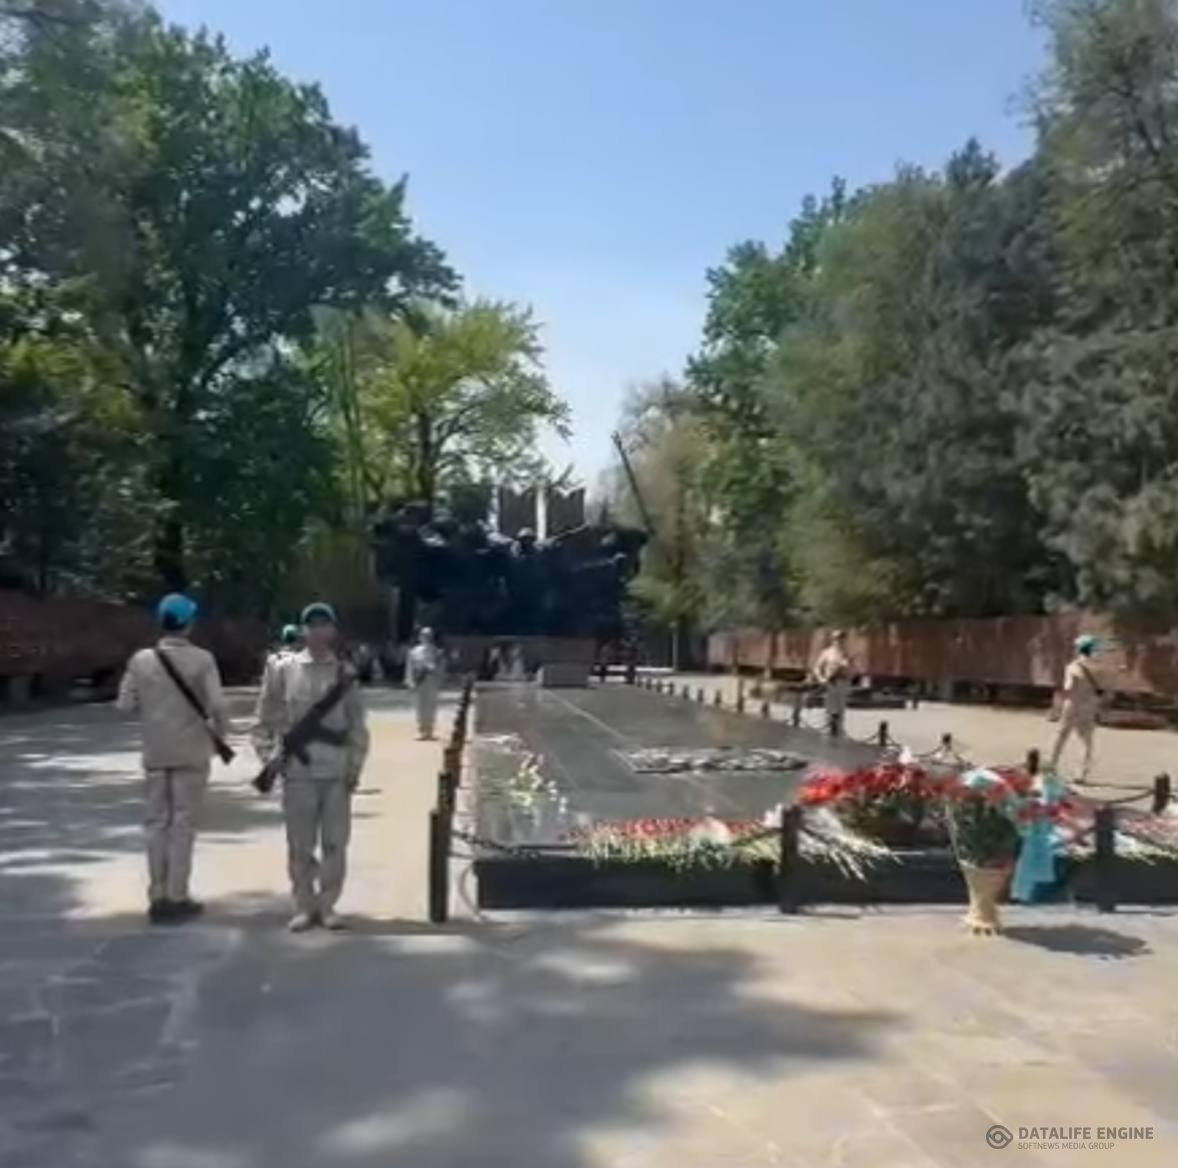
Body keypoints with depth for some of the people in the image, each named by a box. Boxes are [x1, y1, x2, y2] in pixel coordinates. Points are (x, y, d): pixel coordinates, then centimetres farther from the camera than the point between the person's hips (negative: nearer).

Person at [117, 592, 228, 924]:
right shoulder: (201, 659, -11)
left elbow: (126, 704, -1)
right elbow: (217, 705, -16)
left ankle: (158, 897, 15)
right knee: (183, 823, 5)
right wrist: (219, 730, 2)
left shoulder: (141, 659, -3)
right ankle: (176, 898, 7)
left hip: (155, 751, 3)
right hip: (190, 751, -3)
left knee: (157, 822, 12)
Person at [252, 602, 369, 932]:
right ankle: (304, 906, 16)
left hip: (336, 771, 1)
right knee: (300, 844, 4)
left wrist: (355, 765, 0)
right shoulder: (283, 670, 3)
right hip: (298, 769, -1)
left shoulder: (345, 674, 6)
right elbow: (265, 718, 6)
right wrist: (267, 755, -4)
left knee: (335, 842, 5)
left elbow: (357, 726, 7)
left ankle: (327, 904, 17)